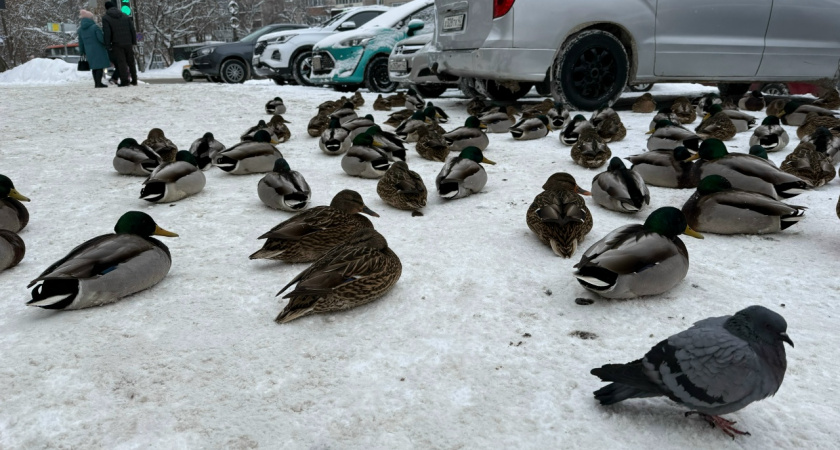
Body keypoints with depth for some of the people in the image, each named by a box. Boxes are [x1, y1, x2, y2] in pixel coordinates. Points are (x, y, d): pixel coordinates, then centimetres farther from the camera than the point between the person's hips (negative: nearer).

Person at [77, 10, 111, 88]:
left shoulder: (80, 29, 9)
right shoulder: (95, 27, -11)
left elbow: (80, 42, 14)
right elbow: (101, 38, -16)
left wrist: (82, 52, 22)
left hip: (89, 51, 6)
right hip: (98, 49, -6)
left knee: (94, 66, 14)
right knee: (99, 66, -5)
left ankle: (96, 83, 15)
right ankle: (99, 83, -10)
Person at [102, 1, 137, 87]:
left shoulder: (106, 18, -2)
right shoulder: (125, 16, 10)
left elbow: (107, 33, -9)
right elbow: (132, 29, 6)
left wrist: (108, 46, -5)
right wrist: (134, 41, 9)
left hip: (117, 44, -4)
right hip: (128, 43, 4)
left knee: (121, 62, -4)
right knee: (131, 62, 12)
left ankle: (124, 80, -12)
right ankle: (134, 80, 13)